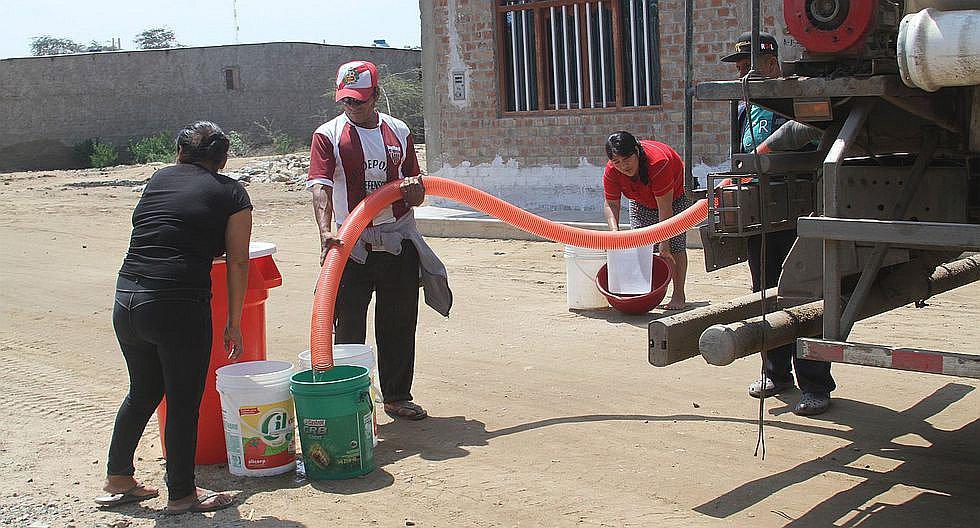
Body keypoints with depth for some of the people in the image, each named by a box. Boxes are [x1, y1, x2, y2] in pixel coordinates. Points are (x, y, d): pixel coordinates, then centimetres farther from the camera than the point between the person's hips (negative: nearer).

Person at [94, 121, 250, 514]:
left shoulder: (159, 179, 16)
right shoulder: (232, 193, 4)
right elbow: (237, 262, 2)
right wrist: (234, 322, 9)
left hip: (125, 300, 6)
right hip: (178, 305, -5)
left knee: (142, 391, 24)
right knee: (184, 401, 10)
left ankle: (117, 480, 36)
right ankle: (181, 495, 22)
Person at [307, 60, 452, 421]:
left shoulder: (398, 132, 9)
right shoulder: (328, 135, -2)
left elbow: (417, 196, 16)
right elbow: (320, 188, -16)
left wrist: (415, 188, -9)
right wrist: (326, 231, -33)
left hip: (399, 242, 3)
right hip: (352, 245, -3)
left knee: (400, 325, 10)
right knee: (349, 327, 0)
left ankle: (397, 397, 23)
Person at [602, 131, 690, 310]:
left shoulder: (658, 163, -43)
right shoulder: (611, 172, -28)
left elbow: (665, 209, -40)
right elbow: (611, 204, -19)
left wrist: (664, 243, -41)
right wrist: (614, 230, -38)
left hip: (675, 196, -5)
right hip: (641, 200, 5)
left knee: (675, 244, -14)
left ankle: (679, 296, -10)